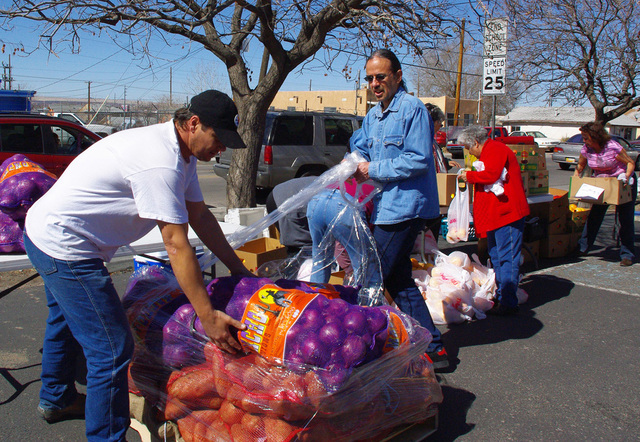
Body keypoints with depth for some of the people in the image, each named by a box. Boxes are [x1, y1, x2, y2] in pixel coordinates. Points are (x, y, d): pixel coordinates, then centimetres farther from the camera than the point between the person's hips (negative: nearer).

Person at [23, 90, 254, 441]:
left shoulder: (181, 151, 2)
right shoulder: (160, 162, -30)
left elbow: (200, 216, 7)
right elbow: (176, 244, -29)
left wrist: (238, 268, 9)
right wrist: (207, 316, -25)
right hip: (64, 247, -11)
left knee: (66, 323, 30)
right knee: (112, 349, -8)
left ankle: (56, 400, 54)